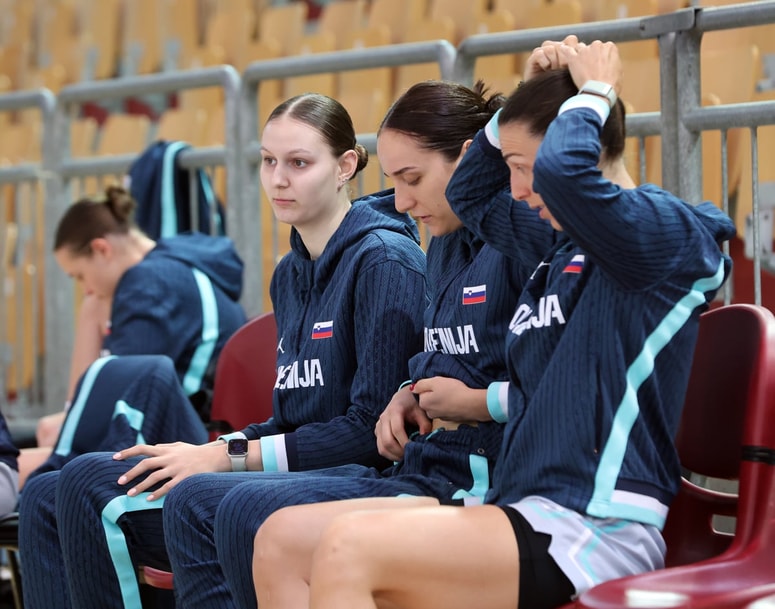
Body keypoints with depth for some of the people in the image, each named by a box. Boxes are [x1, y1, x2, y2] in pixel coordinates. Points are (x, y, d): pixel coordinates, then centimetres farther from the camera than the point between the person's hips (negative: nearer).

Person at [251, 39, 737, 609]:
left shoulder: (668, 231, -8)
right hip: (524, 508, 10)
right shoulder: (561, 248, 20)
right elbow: (469, 194, 38)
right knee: (282, 539, -3)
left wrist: (594, 91, -8)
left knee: (347, 548, -28)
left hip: (594, 531, -10)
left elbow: (561, 168, -28)